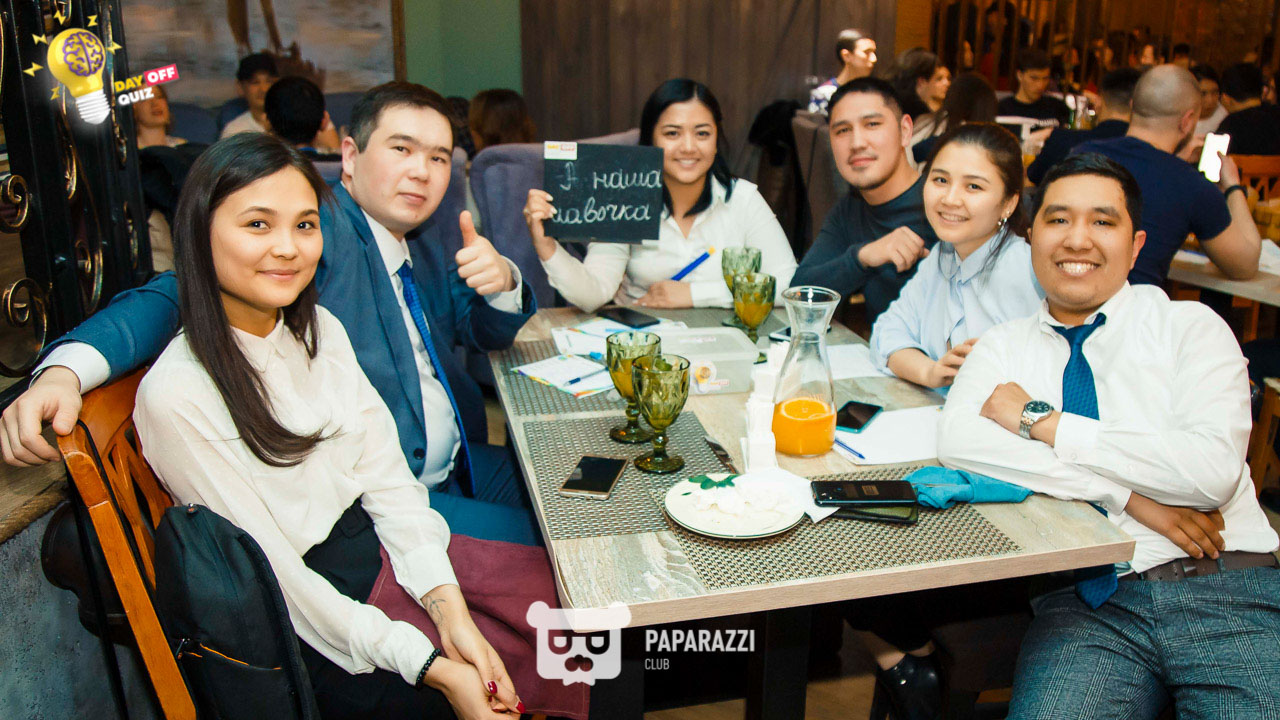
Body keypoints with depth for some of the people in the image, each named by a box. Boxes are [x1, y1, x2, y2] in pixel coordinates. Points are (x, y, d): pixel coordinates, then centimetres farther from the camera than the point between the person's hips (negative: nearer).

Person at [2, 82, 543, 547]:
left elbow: (488, 330, 20)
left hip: (456, 469, 9)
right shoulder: (313, 226, -12)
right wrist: (63, 371, -35)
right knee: (523, 540, -22)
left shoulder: (426, 236, 13)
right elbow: (184, 292, -18)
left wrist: (502, 279, -4)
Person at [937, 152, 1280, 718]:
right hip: (1087, 604, 0)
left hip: (1228, 592, 0)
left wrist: (1041, 421, -8)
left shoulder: (1191, 326, 6)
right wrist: (1127, 495, -13)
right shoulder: (1004, 346, 11)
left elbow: (1214, 469, -10)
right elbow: (957, 441, -10)